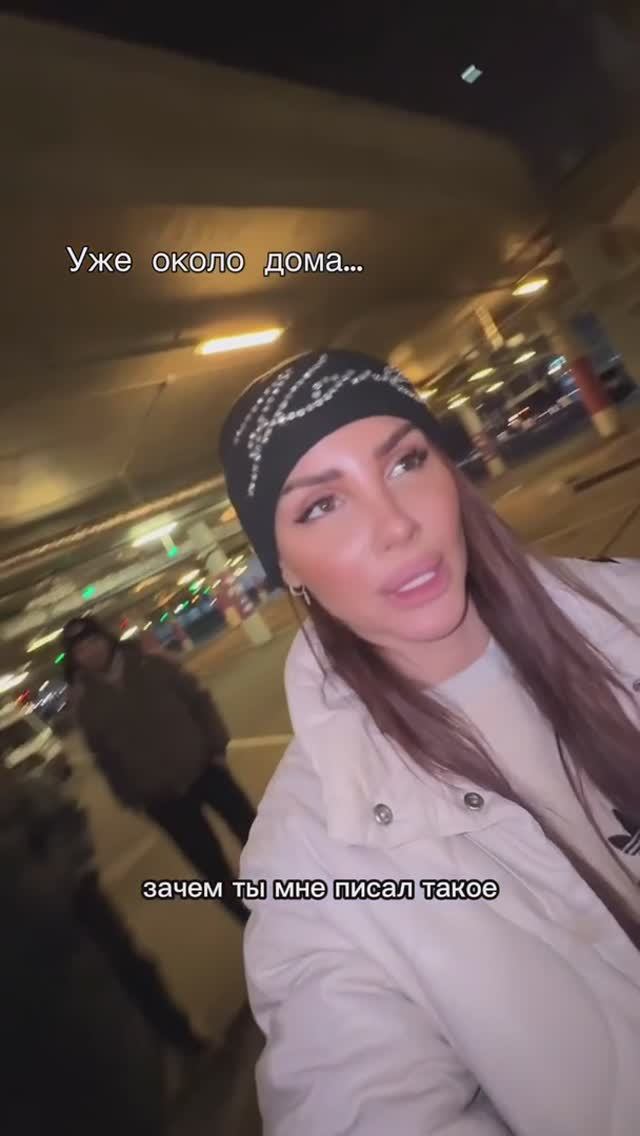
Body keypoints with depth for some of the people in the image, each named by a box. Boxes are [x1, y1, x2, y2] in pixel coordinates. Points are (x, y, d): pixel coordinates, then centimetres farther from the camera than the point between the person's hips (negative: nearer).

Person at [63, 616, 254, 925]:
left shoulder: (150, 665, -6)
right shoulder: (85, 704, -6)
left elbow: (197, 699, -2)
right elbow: (105, 757, 2)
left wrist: (218, 744, -6)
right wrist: (132, 798, 0)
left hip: (202, 767, 1)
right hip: (160, 796, -1)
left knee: (251, 829, 13)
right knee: (213, 868, 9)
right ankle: (252, 920, 30)